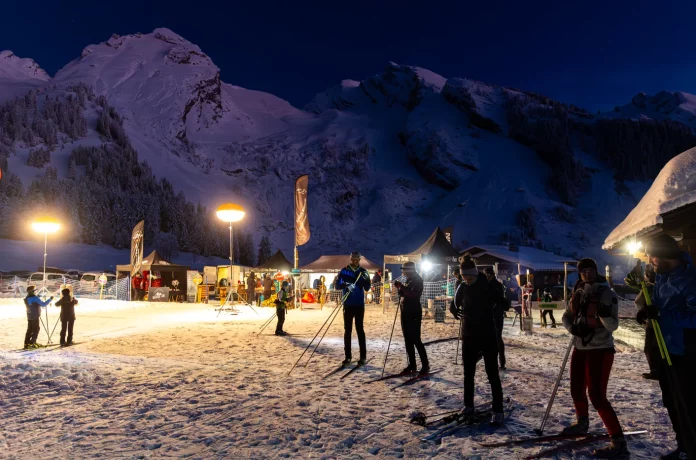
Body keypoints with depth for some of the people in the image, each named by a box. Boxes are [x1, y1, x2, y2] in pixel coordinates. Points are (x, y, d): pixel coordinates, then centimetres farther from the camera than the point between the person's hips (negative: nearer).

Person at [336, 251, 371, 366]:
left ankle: (363, 356, 3)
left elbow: (367, 288, -2)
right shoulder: (344, 271, 1)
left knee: (359, 329, 0)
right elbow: (337, 285, -5)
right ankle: (348, 356, 10)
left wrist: (366, 280, -21)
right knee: (347, 330, 4)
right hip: (348, 305, 1)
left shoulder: (363, 271, 3)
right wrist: (346, 285, -24)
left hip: (359, 305, 0)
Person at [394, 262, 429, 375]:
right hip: (406, 312, 8)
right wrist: (400, 287, 3)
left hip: (414, 313, -8)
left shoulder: (418, 280, -10)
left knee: (416, 340, -10)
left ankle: (425, 365, -4)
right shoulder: (408, 280, 14)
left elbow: (413, 295, -23)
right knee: (408, 340, 9)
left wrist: (402, 287, -23)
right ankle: (412, 365, 15)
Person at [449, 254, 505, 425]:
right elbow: (455, 304, 12)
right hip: (469, 335, 4)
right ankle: (468, 405, 27)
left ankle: (498, 411, 2)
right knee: (468, 372, 13)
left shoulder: (487, 285, -12)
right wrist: (454, 310, -6)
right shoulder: (462, 288, -1)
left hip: (487, 334, -4)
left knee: (492, 373, -4)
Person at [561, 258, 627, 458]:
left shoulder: (607, 294, -13)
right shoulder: (578, 293, 5)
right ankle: (582, 422, 43)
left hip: (600, 350, -7)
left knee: (597, 395, -12)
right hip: (580, 348, 7)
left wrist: (604, 314, -36)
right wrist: (574, 328, -11)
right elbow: (567, 316, 9)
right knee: (577, 389, 18)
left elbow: (612, 326, -17)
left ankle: (618, 441, -5)